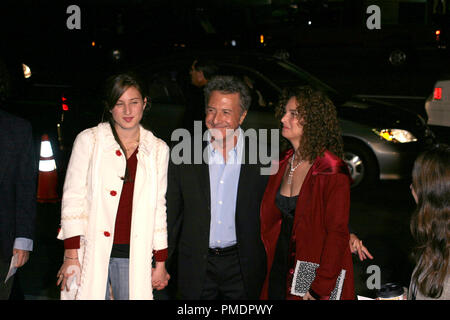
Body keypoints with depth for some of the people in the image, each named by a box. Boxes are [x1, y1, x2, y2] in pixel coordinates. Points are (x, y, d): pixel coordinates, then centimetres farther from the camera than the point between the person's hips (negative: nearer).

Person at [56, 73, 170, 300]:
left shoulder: (158, 149, 9)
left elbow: (158, 207, 12)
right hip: (91, 253, -2)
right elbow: (73, 197, -1)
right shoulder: (89, 140, 1)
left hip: (134, 255, 2)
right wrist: (71, 255, -8)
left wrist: (160, 263, 11)